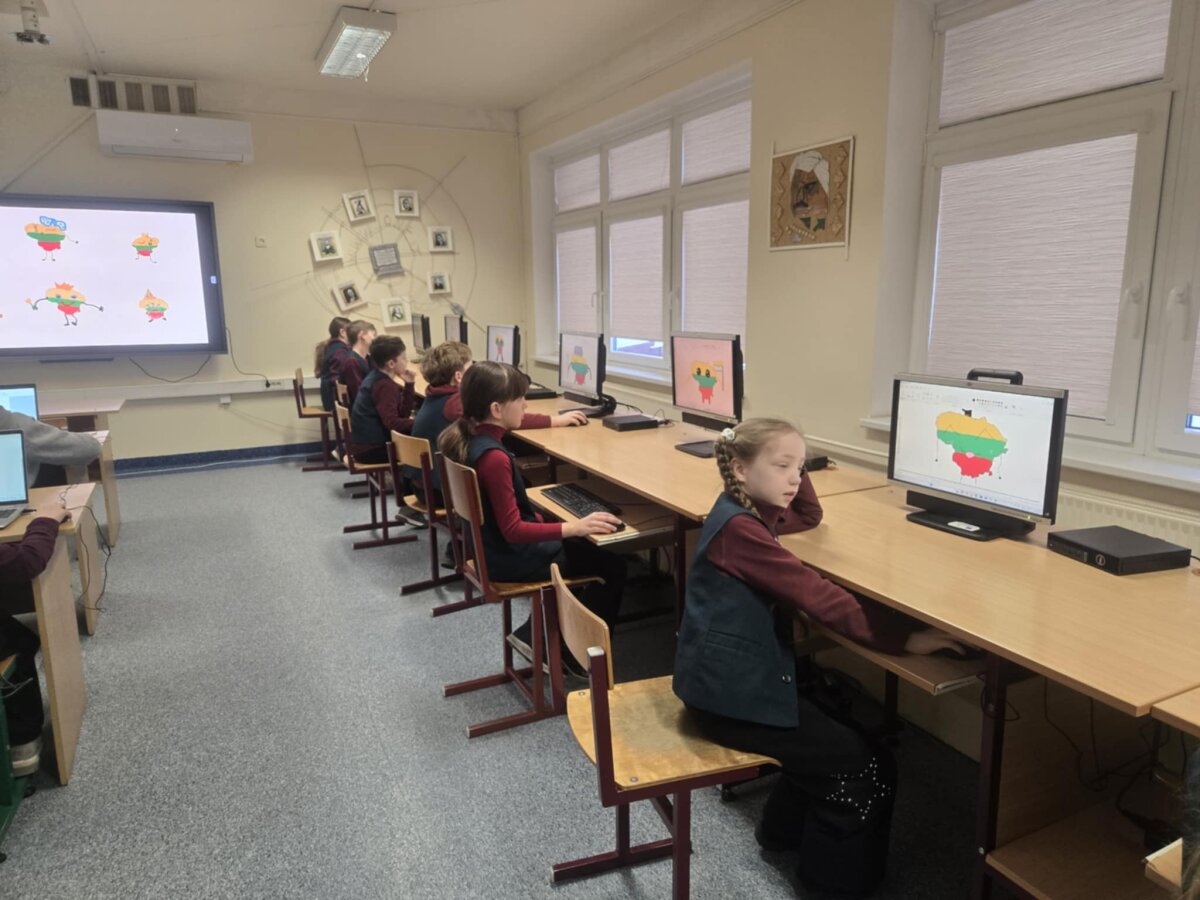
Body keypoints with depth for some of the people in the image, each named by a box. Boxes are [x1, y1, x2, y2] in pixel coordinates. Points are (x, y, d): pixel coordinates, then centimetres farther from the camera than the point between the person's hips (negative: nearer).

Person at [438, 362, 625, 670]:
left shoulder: (469, 439, -1)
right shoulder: (494, 457, -30)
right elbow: (513, 530, -29)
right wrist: (574, 527, -32)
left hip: (495, 547, 10)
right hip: (512, 558, -10)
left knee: (580, 549, 24)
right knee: (613, 565, -1)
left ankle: (532, 634, 24)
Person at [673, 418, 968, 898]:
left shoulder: (750, 513, 7)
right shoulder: (738, 529, -23)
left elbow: (810, 517, 24)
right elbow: (818, 597, -27)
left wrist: (792, 465, 8)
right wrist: (904, 638, -26)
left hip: (736, 676, 10)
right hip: (731, 689, -10)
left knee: (835, 738, 16)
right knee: (866, 768, -2)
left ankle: (785, 829, 35)